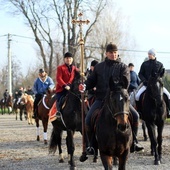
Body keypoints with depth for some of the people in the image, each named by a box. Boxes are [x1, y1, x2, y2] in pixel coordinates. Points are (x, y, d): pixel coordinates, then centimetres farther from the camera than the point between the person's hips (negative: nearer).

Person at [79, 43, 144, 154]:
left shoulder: (123, 67, 4)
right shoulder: (99, 67, 12)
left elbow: (125, 83, -8)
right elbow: (92, 80, 13)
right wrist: (85, 86, -10)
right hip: (101, 99, 1)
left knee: (134, 115, -15)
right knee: (88, 119, -14)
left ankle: (133, 142, 0)